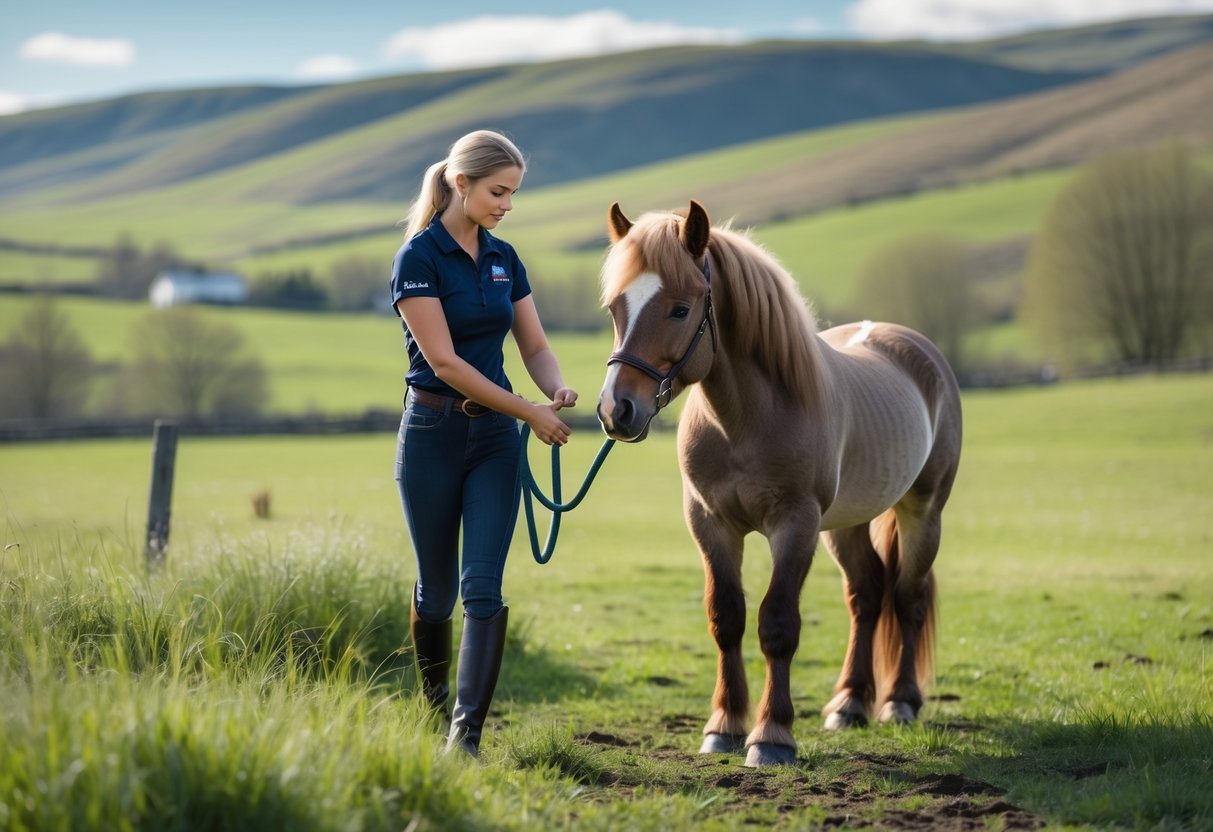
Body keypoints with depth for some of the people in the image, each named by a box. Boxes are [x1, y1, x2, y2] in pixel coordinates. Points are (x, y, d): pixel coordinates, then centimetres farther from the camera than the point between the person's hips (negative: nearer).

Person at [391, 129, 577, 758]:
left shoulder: (504, 259, 8)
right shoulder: (418, 258, -12)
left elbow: (535, 346, 10)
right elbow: (444, 360, -17)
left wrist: (557, 389, -13)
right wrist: (529, 411, -18)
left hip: (494, 436, 4)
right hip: (433, 433, -4)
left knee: (484, 585, -8)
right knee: (438, 587, 8)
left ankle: (467, 732, -11)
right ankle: (434, 701, 32)